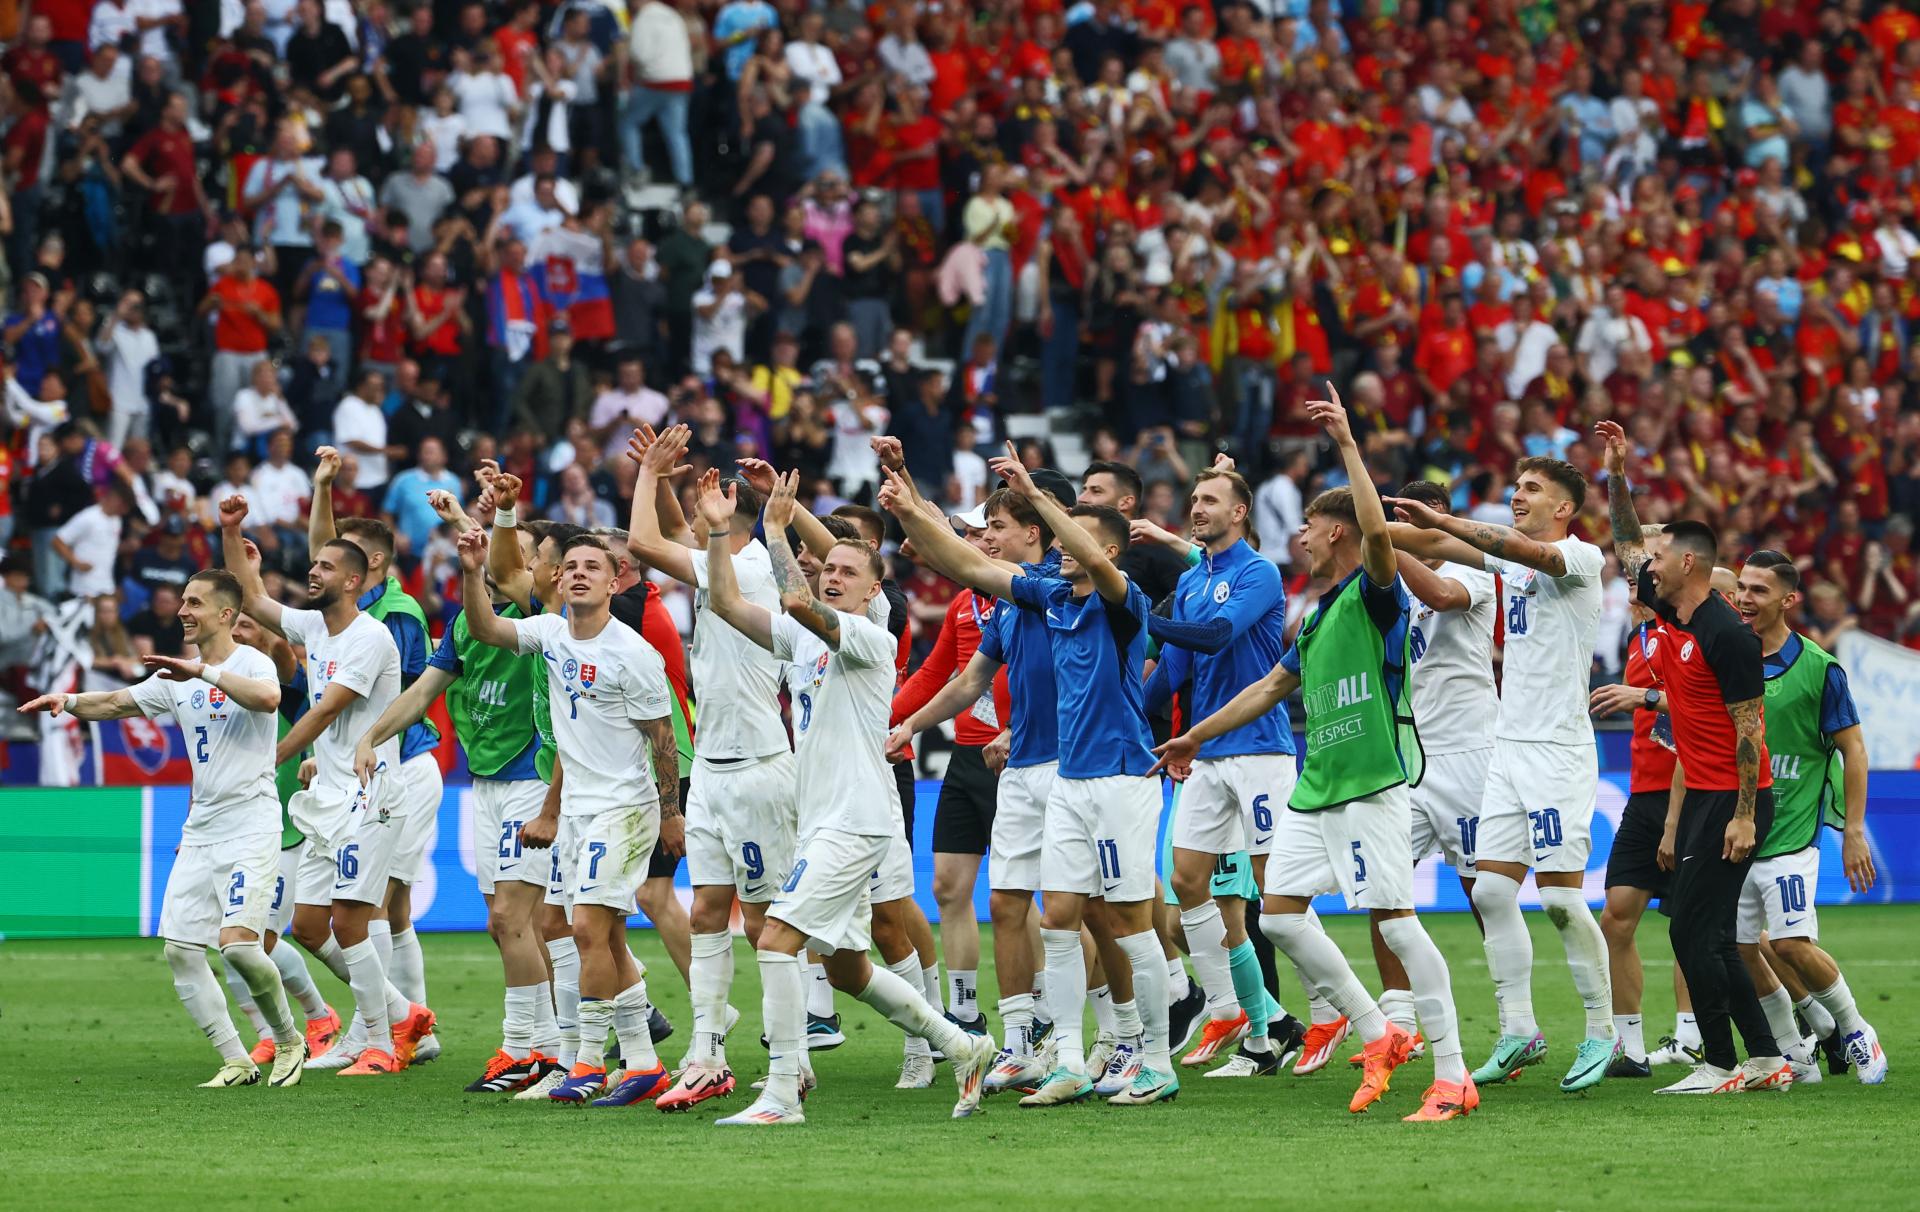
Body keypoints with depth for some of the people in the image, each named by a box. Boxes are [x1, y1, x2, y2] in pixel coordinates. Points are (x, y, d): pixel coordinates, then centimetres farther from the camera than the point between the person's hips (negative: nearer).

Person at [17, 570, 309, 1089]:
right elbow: (117, 703, 16)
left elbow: (267, 697, -31)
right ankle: (236, 1062, 6)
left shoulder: (250, 663, -9)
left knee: (237, 943, -19)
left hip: (251, 826, -8)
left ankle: (289, 1040, 4)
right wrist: (69, 701, -3)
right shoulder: (178, 677, 14)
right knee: (180, 949, -2)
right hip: (200, 829, 8)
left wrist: (203, 671, -36)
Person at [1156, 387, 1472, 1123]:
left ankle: (1453, 1077, -12)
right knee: (1280, 914, 6)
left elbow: (1377, 530, -29)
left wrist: (1347, 445, -27)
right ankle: (1379, 1036, 15)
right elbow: (1274, 686, 31)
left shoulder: (1374, 593, -7)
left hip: (1371, 786, -9)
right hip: (1315, 787, 9)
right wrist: (1196, 736, 37)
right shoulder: (1317, 615, 19)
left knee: (1394, 918, -13)